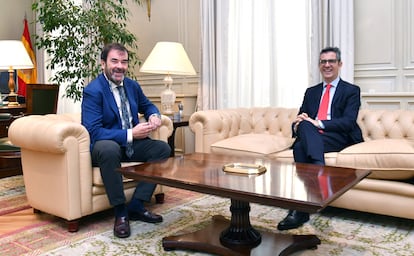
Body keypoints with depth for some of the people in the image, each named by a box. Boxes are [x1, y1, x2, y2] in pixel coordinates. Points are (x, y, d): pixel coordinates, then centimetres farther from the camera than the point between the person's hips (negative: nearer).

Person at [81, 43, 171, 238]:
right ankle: (120, 212, -21)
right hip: (103, 147, -7)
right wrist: (130, 134, -29)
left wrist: (154, 115, -4)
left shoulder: (132, 85, 5)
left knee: (163, 148, -10)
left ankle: (136, 207, -7)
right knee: (110, 148, -39)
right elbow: (93, 132, -23)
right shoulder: (93, 91, -16)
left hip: (131, 145, 7)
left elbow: (147, 105, 22)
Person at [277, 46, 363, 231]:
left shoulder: (351, 91, 10)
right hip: (311, 138, 4)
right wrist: (297, 125, -10)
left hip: (338, 139, -4)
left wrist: (318, 123, -21)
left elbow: (348, 122, -6)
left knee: (301, 146, -34)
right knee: (304, 124, -33)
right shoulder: (311, 92, 25)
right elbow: (299, 120, 17)